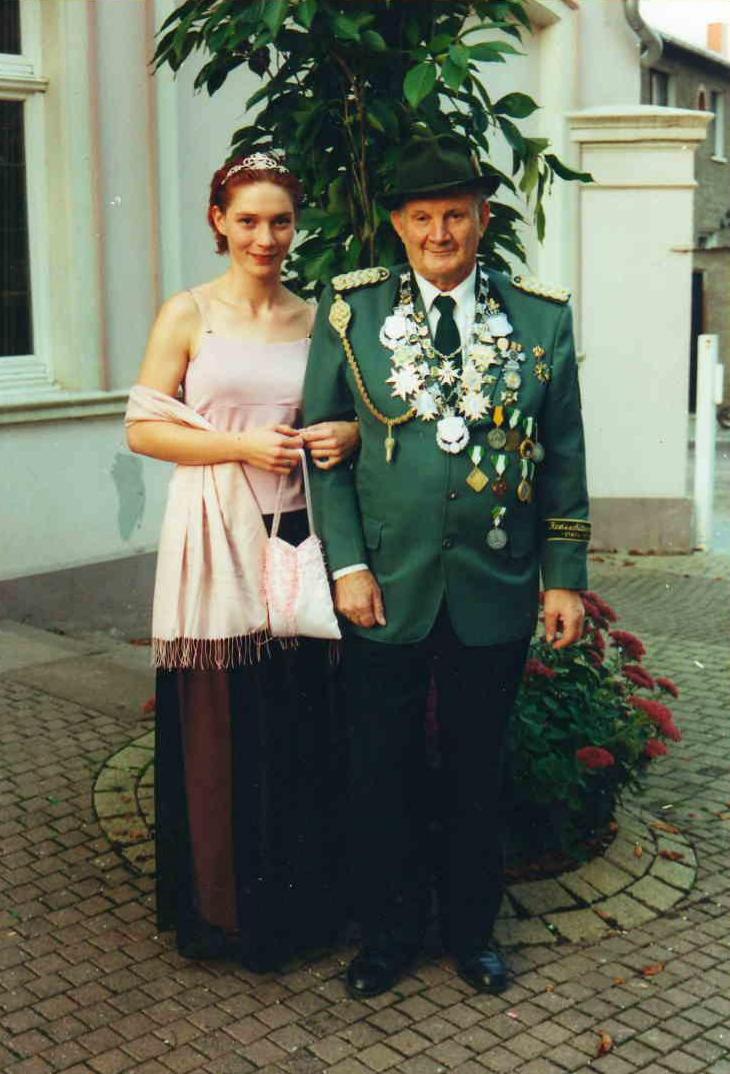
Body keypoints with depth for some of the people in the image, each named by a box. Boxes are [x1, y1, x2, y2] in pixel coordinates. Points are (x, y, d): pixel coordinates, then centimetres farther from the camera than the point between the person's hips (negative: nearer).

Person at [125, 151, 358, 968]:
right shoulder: (188, 314, 0)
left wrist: (347, 434, -4)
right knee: (219, 729, 3)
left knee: (300, 724, 7)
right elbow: (142, 427, -3)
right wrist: (242, 446, -14)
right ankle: (221, 908, 21)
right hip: (215, 543, -3)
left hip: (296, 540, 3)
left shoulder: (314, 319, 11)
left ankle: (299, 897, 25)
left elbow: (348, 409, 19)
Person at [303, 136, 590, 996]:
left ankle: (472, 931, 35)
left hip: (494, 591, 1)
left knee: (476, 771, 15)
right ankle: (388, 933, 32)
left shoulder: (541, 317, 2)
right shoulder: (350, 311, 0)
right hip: (385, 590, 0)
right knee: (381, 772, 11)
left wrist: (565, 577, 1)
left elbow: (562, 459, 5)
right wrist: (346, 563, -8)